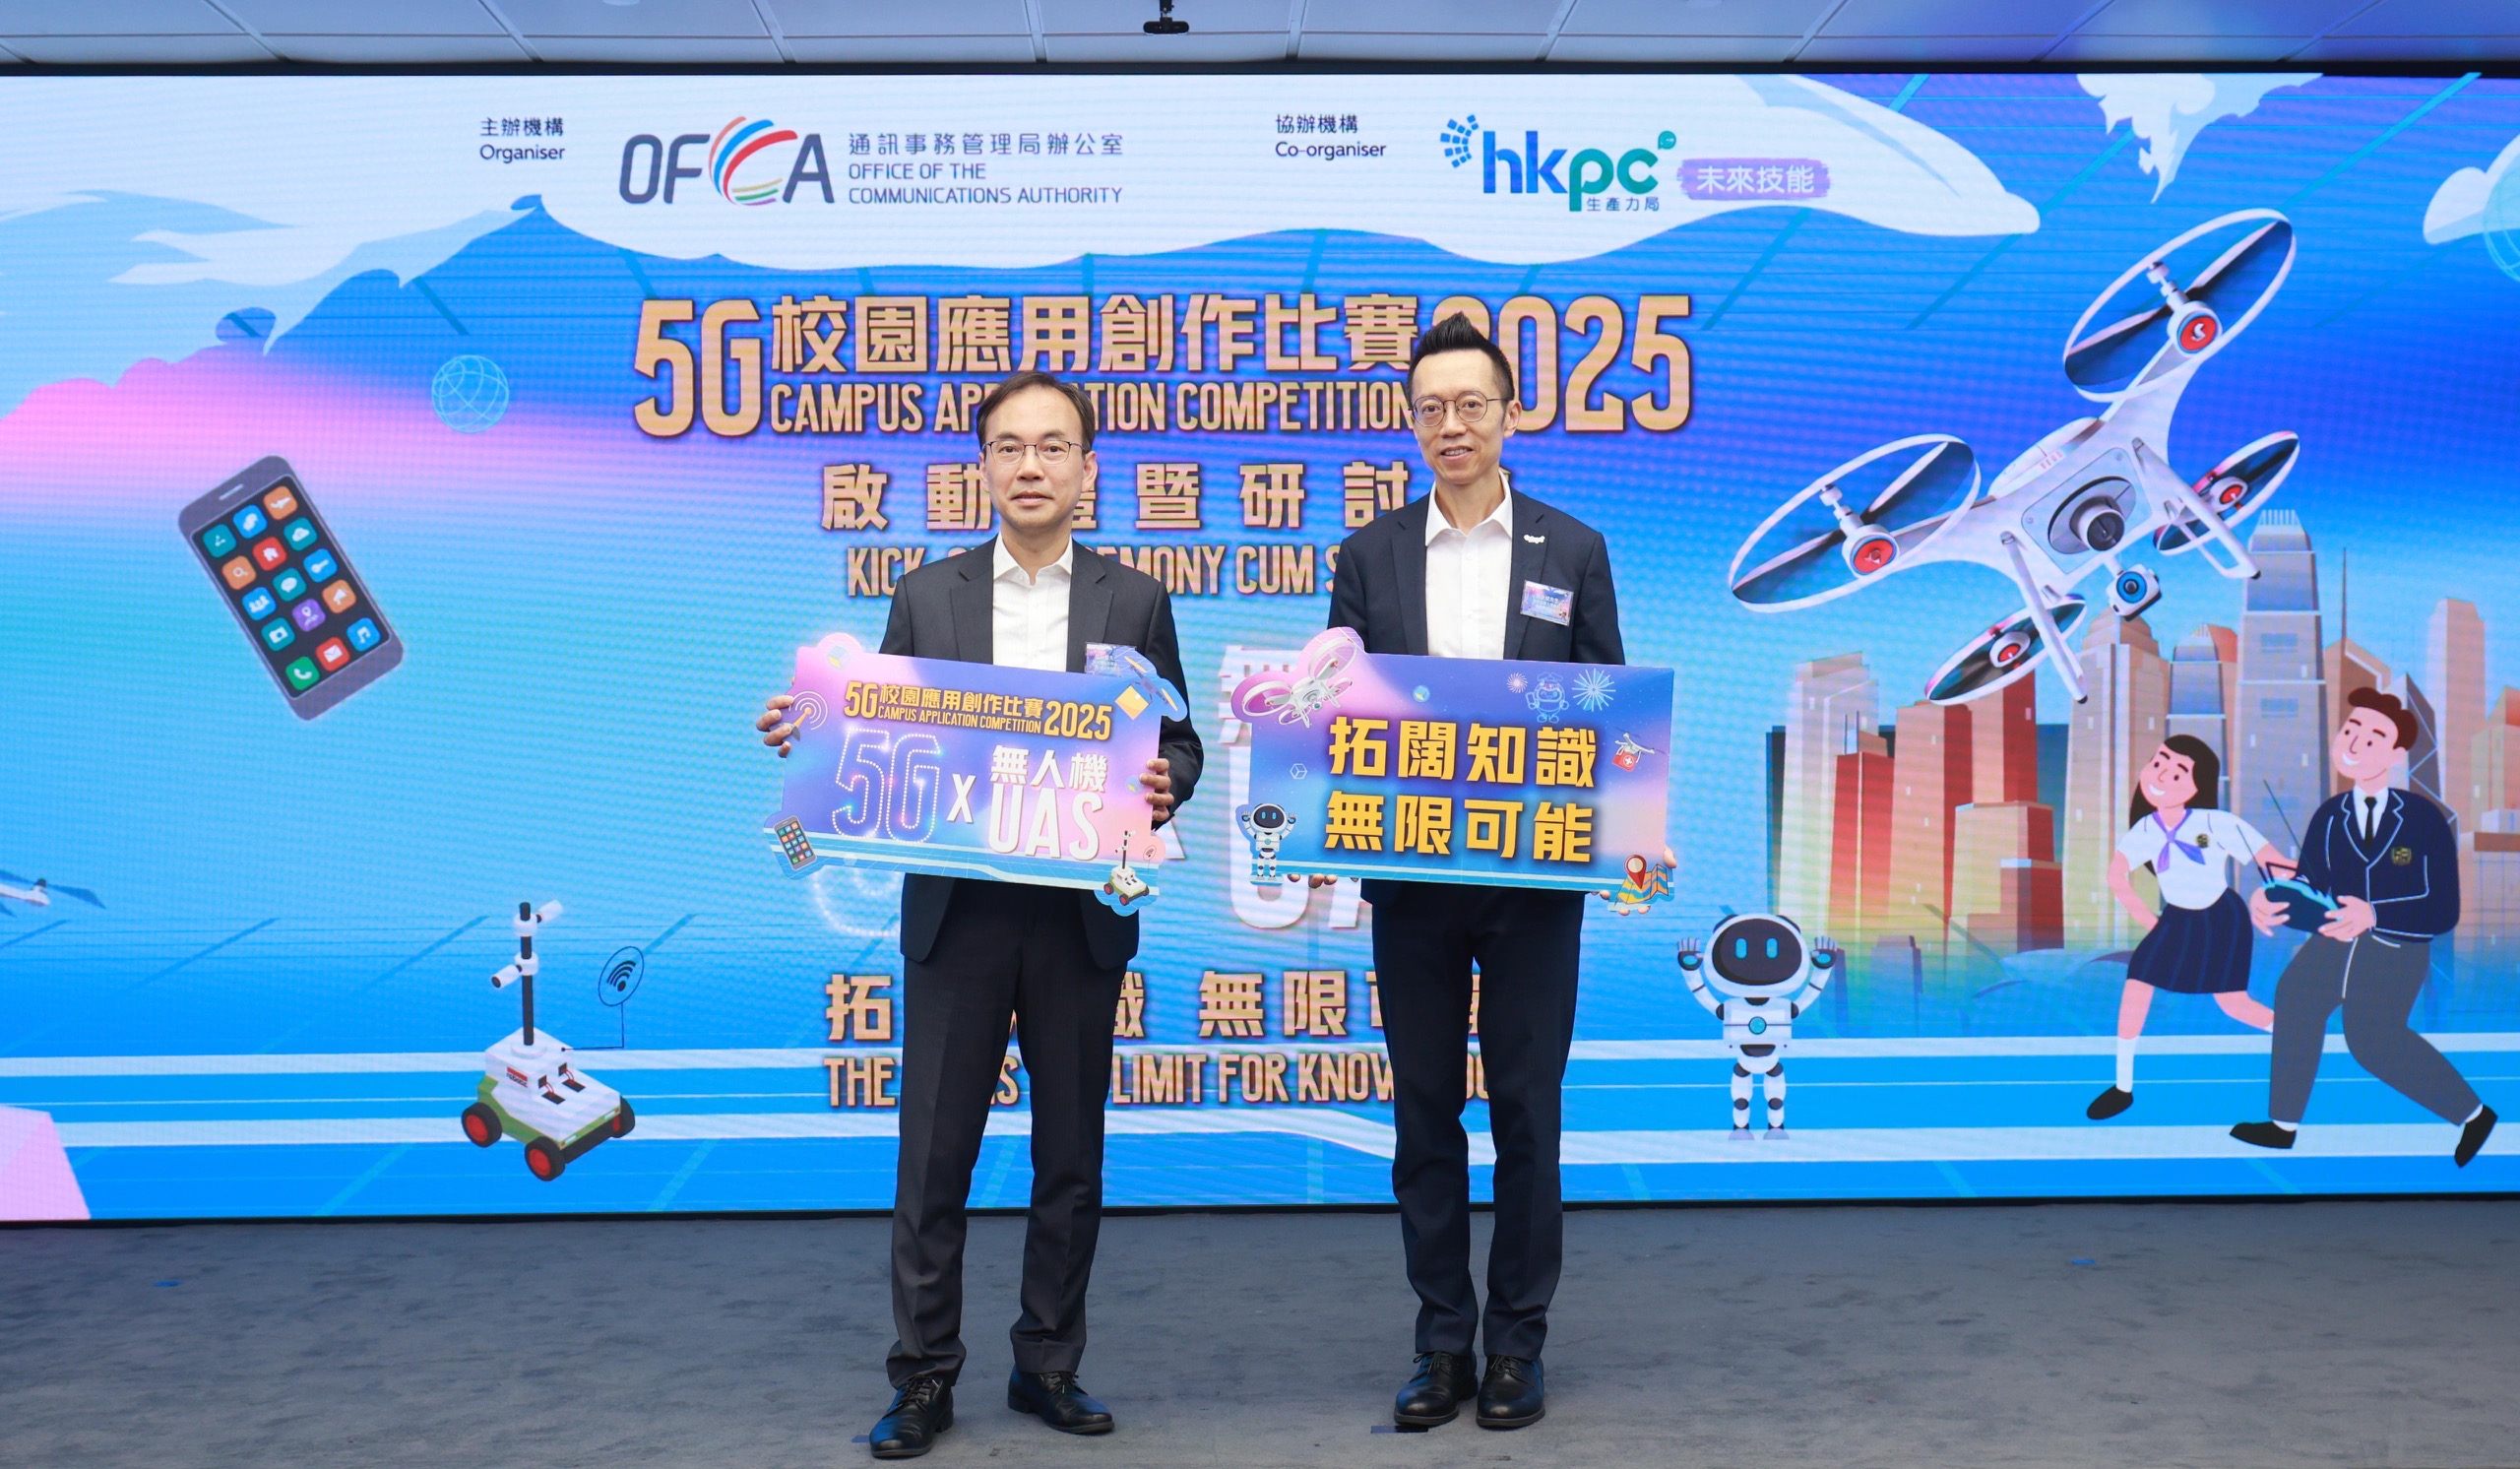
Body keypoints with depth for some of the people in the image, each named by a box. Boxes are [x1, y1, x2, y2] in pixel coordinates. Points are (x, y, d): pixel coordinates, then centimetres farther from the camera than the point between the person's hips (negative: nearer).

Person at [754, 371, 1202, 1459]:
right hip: (956, 911, 0)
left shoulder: (1135, 602, 6)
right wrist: (811, 736, -12)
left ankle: (1048, 1368, 24)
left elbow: (1177, 744, 7)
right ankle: (923, 1380, 16)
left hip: (1082, 913, 0)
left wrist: (1164, 785, -15)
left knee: (1071, 1158, 9)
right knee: (933, 1155, 3)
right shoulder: (926, 597, 7)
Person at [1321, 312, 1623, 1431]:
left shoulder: (1572, 551, 5)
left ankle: (1518, 1344, 19)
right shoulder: (1371, 554, 7)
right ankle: (1443, 1341, 20)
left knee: (1525, 1112, 6)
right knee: (1425, 1115, 8)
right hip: (1411, 873, 1)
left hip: (1535, 874, -1)